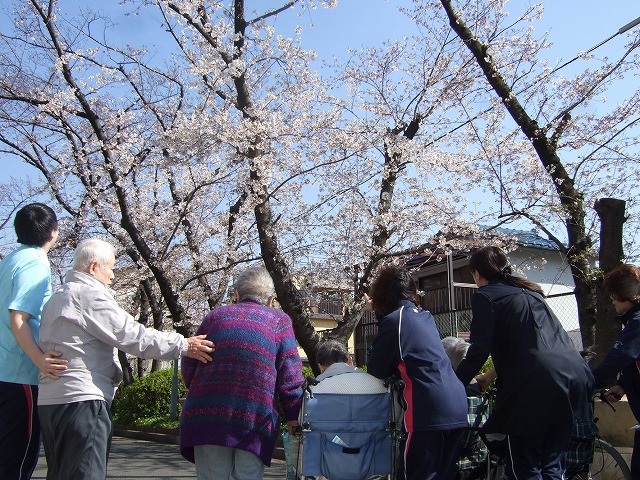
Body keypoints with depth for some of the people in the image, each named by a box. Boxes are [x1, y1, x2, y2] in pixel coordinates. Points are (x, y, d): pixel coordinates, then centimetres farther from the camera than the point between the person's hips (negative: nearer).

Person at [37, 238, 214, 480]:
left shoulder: (56, 298, 21)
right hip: (81, 399, -10)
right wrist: (183, 345, -14)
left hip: (50, 399, 10)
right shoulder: (89, 294, -11)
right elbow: (132, 335, -17)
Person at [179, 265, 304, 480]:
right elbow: (290, 375, 1)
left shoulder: (215, 315, 14)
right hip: (255, 420, -1)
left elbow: (188, 369, 14)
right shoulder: (279, 321, 10)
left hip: (207, 415, 2)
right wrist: (293, 417, 7)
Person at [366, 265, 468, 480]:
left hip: (429, 410, -8)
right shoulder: (425, 316, 16)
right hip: (457, 407, 8)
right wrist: (381, 313, 29)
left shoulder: (394, 320, -6)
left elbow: (375, 371, 0)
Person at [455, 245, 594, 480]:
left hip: (535, 383, -7)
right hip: (575, 376, 8)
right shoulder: (528, 290, 25)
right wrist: (494, 374, 44)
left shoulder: (485, 296, 2)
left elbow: (479, 350, -7)